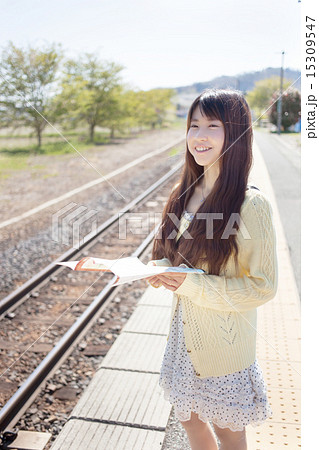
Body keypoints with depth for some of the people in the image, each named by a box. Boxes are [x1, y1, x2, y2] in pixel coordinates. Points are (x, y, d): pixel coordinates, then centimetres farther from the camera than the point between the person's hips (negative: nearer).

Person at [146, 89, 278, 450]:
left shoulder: (251, 205, -21)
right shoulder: (184, 194, -1)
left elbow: (262, 286, -18)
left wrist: (191, 285, -24)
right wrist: (162, 271, -10)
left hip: (224, 338, -6)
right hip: (185, 328, 6)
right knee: (189, 417, 25)